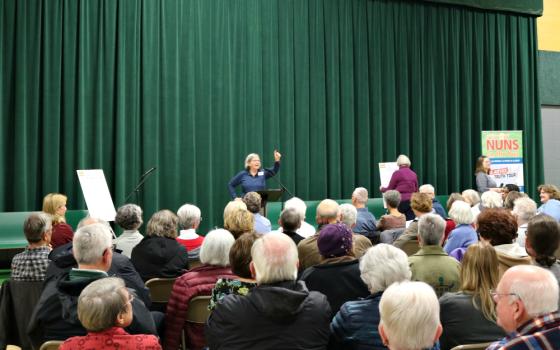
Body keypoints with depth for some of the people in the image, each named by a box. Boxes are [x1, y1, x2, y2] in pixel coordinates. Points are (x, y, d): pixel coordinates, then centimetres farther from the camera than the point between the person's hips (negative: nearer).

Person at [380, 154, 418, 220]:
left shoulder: (397, 173, -4)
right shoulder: (413, 174, 8)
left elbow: (389, 190, 4)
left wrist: (382, 189, 23)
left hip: (401, 201, -4)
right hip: (412, 200, 4)